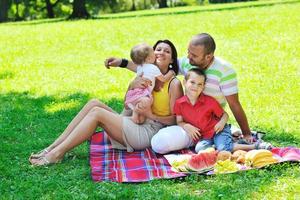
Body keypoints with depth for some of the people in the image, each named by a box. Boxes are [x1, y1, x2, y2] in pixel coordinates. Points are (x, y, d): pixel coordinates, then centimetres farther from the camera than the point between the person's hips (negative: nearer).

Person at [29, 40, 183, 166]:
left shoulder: (174, 84, -5)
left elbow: (174, 119, -6)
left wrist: (150, 115, -17)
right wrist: (133, 85, -7)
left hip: (149, 132, -7)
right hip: (136, 124, 7)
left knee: (96, 112, -20)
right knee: (94, 103, -10)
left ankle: (57, 153, -22)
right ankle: (51, 148, -14)